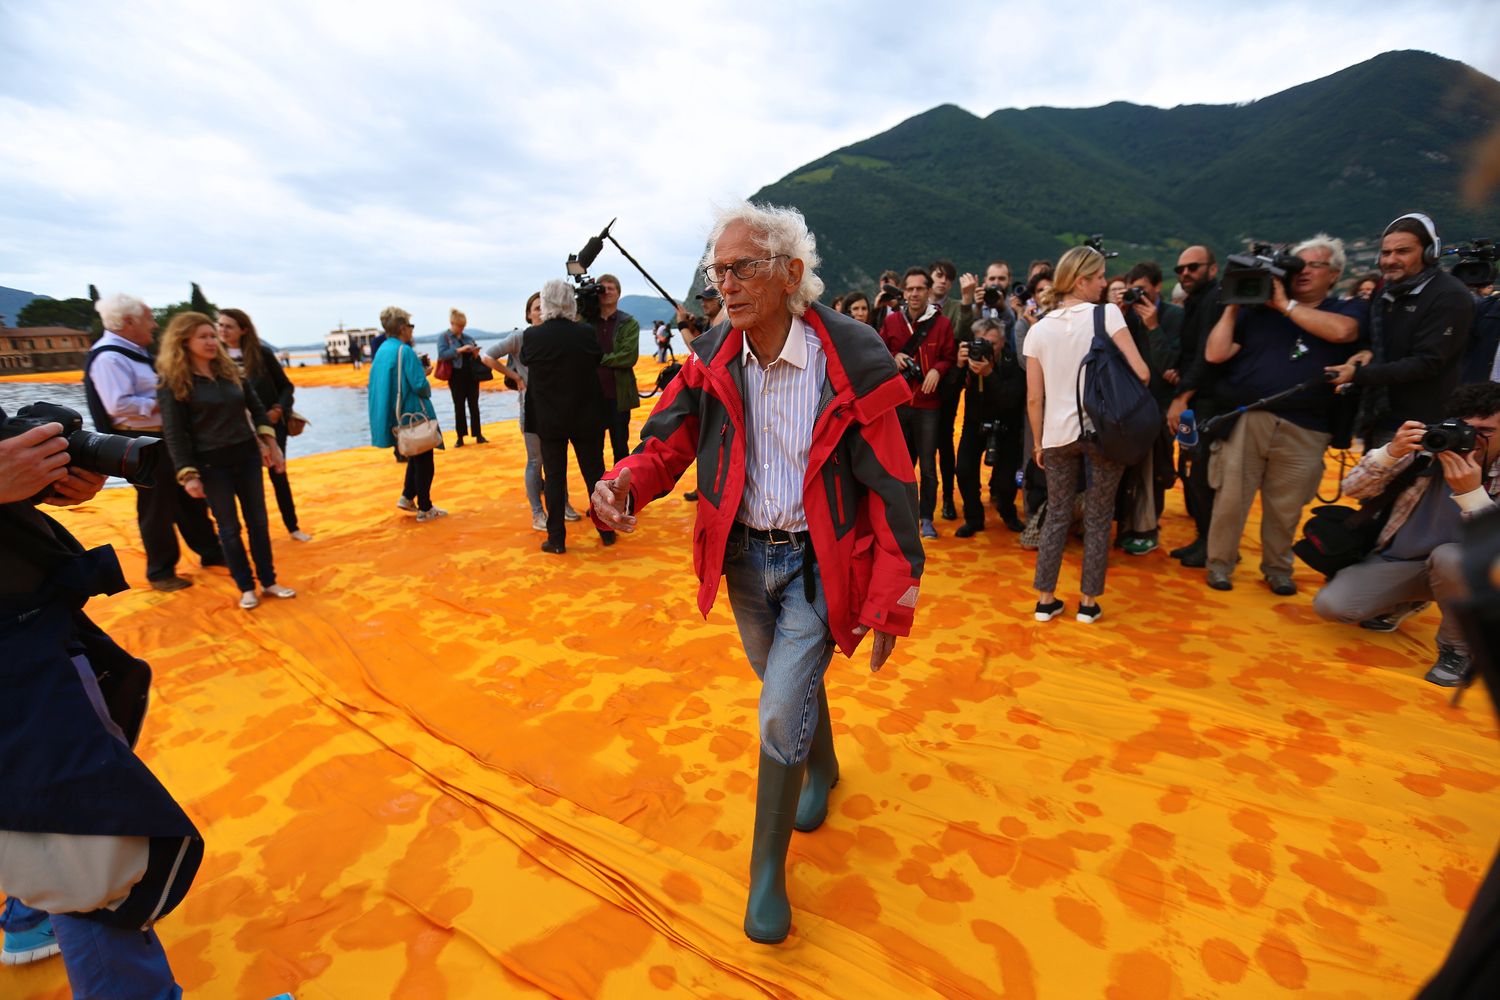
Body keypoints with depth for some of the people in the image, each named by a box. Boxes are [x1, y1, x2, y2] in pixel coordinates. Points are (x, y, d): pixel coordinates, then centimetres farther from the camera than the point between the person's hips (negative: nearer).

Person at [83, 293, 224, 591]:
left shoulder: (134, 352, 13)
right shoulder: (108, 358, -17)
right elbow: (119, 405, -26)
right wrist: (162, 404, -18)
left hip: (165, 438, 9)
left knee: (190, 499, 16)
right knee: (157, 509, 2)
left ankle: (210, 551, 29)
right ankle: (160, 572, 17)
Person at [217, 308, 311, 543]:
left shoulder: (262, 353, -4)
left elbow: (286, 386, 1)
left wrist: (279, 409, -13)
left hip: (272, 424, -1)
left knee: (278, 474, 6)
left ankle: (293, 527, 17)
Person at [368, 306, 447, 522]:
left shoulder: (381, 351, 8)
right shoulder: (405, 351, -17)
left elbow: (381, 383, 15)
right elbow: (420, 385, -22)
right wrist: (427, 391, 1)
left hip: (396, 416, 8)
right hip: (414, 415, -8)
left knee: (415, 457, 24)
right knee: (424, 461, 3)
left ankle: (407, 497, 22)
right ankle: (425, 509, 9)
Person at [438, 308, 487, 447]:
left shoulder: (468, 337, 10)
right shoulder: (443, 337, -1)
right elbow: (442, 354, -15)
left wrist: (475, 354, -9)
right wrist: (459, 350, -23)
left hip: (472, 376, 3)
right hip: (456, 377, -3)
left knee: (474, 405, 5)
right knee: (459, 407, 4)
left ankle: (478, 435, 9)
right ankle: (460, 438, 10)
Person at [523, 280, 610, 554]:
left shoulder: (531, 336, -11)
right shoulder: (586, 333, -10)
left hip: (549, 419, 0)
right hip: (586, 417, 1)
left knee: (554, 477, 7)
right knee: (595, 472, 11)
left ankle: (556, 539, 11)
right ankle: (606, 531, 20)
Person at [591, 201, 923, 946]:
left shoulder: (852, 361, -19)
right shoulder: (712, 359, -6)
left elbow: (891, 490, -16)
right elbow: (668, 443, -4)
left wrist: (891, 603, -14)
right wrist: (626, 486, -28)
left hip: (816, 562, -4)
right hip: (742, 554, 5)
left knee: (781, 717, -5)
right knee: (790, 684, 25)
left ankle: (767, 875, 22)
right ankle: (823, 767, 58)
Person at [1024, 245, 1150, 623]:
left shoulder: (1038, 329, 3)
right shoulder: (1107, 314, -6)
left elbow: (1034, 398, 2)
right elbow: (1140, 373, -10)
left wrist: (1037, 442, 12)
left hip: (1057, 435, 3)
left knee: (1056, 517, 12)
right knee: (1097, 520, 9)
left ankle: (1045, 600, 16)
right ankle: (1089, 602, 17)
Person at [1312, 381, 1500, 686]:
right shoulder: (1428, 447, -11)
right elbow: (1353, 490, -11)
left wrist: (1471, 491, -35)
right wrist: (1391, 452, -28)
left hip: (1460, 570, -1)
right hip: (1396, 562, 2)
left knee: (1449, 557, -37)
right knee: (1329, 605, -20)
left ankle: (1458, 649, -9)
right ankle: (1404, 605, 16)